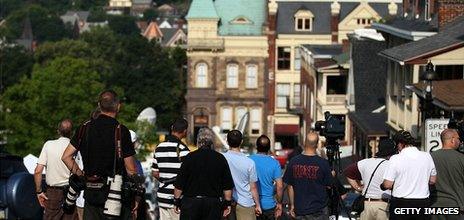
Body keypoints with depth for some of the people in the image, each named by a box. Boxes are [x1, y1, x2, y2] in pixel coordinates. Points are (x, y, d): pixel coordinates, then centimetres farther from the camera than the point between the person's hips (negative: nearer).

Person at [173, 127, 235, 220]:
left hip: (191, 202, -2)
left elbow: (179, 185, -3)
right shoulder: (220, 159, 1)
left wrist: (177, 200, 8)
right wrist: (227, 203, 12)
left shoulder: (190, 158, -5)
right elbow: (228, 187, 3)